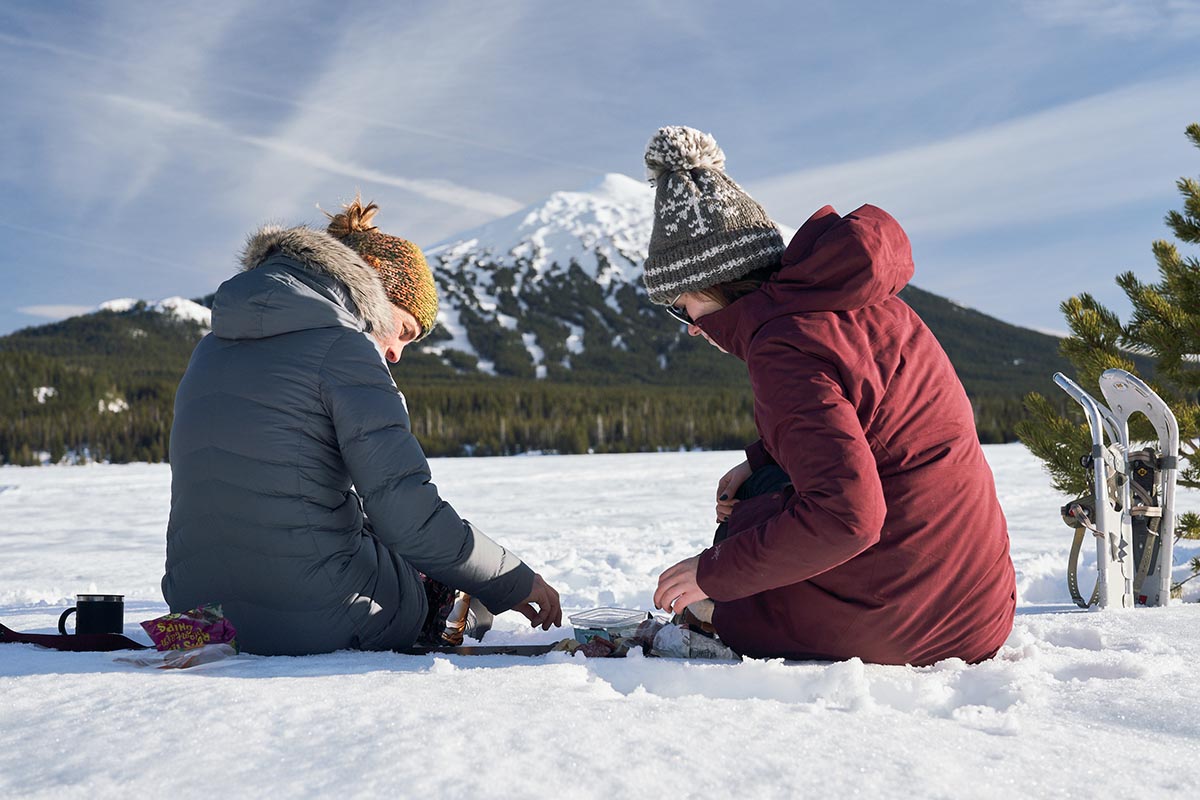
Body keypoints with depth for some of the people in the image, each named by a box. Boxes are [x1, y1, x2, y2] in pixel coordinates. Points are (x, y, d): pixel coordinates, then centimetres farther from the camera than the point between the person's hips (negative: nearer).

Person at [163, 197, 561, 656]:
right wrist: (515, 582, -4)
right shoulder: (343, 347, -11)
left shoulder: (213, 346, 12)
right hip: (315, 620, -7)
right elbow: (407, 515, -18)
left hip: (201, 613, 7)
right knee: (446, 570, 23)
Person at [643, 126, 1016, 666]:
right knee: (769, 485, 26)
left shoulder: (783, 348, -19)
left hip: (891, 621, -8)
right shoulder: (865, 301, 8)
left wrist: (712, 574, -17)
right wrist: (762, 462, 16)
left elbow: (845, 512, -28)